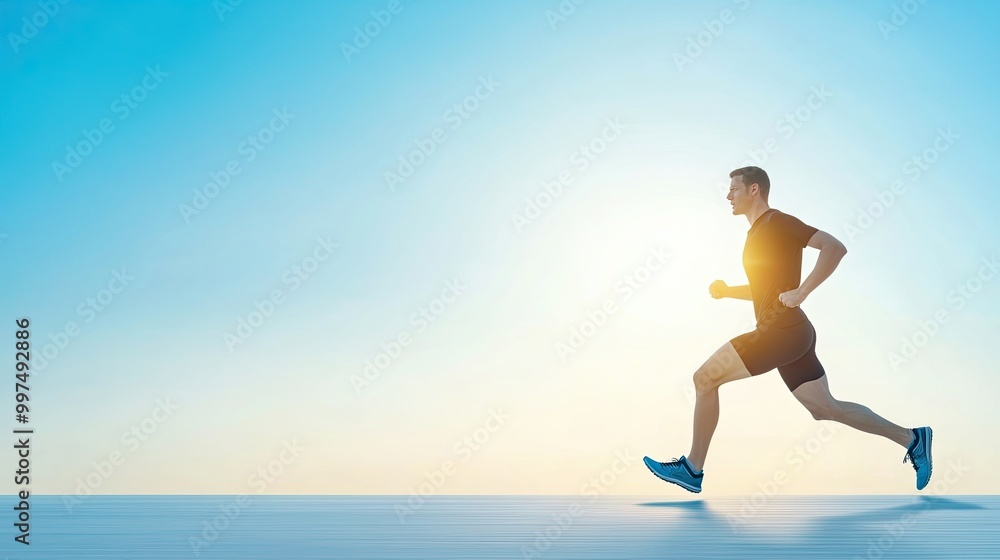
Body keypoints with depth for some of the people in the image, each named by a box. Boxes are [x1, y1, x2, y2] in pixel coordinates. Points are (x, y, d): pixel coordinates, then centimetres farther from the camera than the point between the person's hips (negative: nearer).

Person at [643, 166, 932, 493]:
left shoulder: (777, 223, -9)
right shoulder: (758, 232, 20)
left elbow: (835, 247, -19)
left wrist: (802, 292, -22)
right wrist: (728, 291, 14)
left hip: (782, 330, -10)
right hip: (788, 333, 10)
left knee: (704, 378, -7)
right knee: (826, 409, 12)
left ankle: (692, 469, 0)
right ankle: (910, 438, 17)